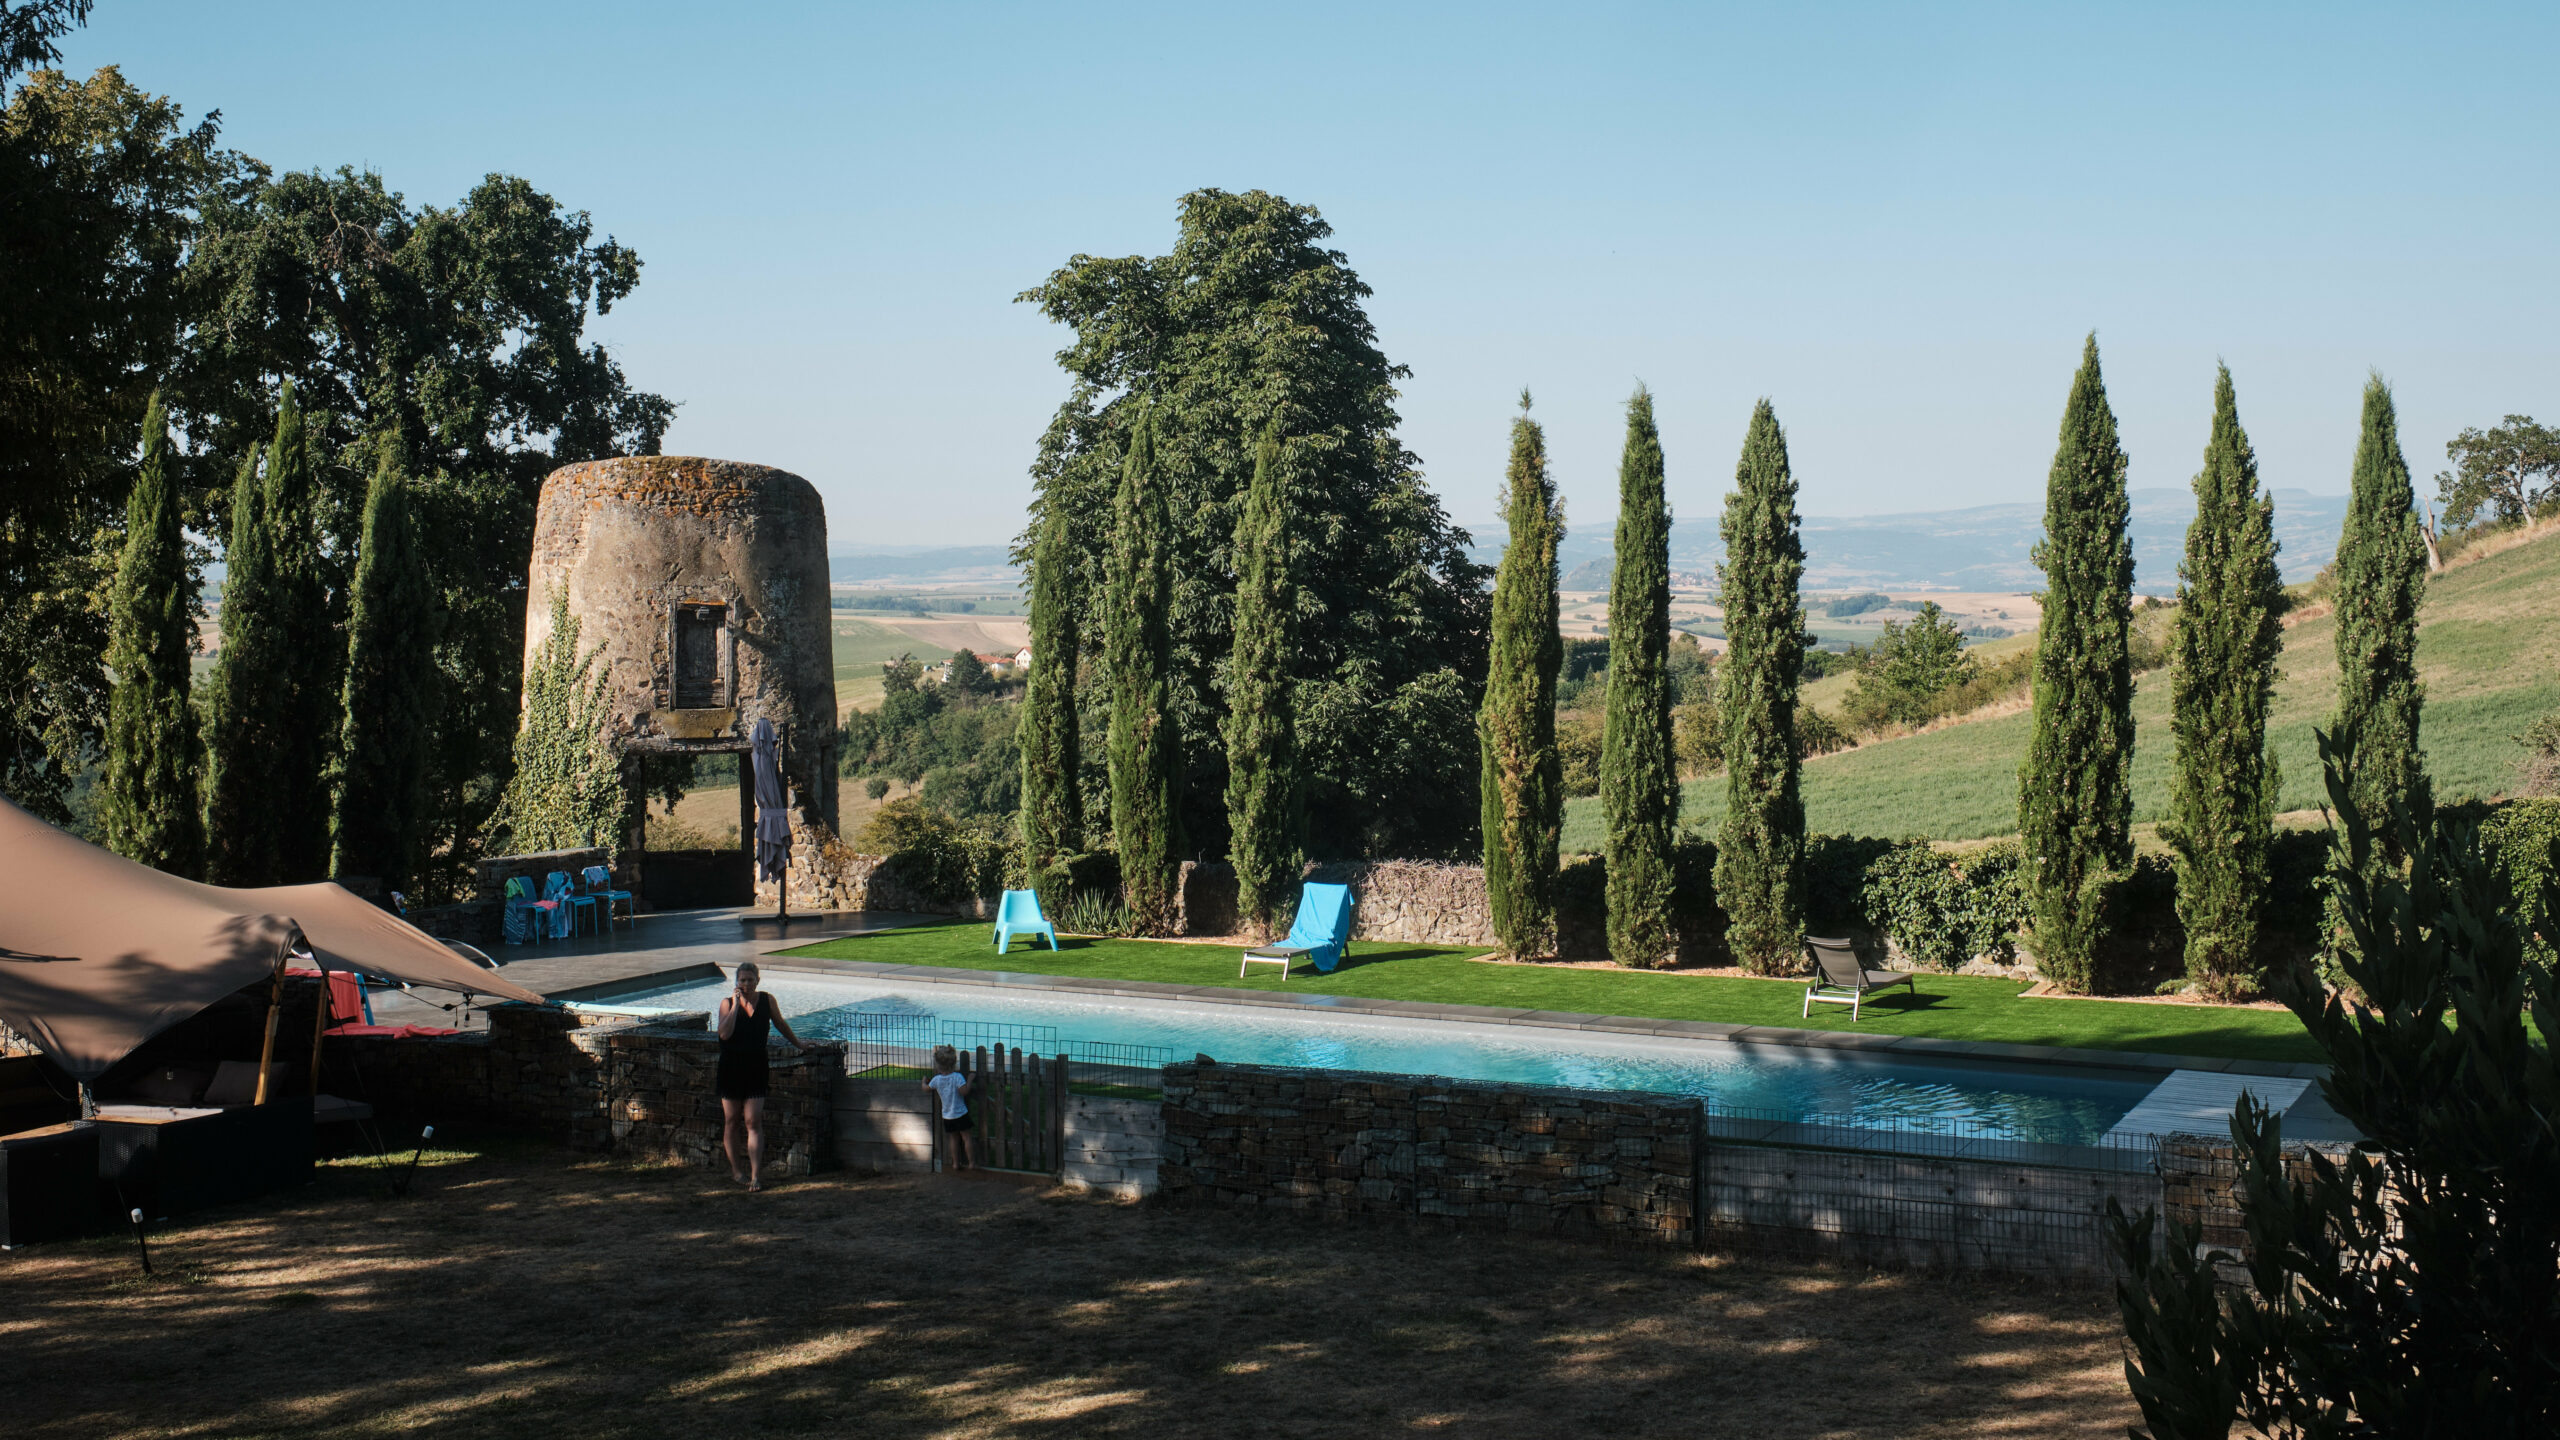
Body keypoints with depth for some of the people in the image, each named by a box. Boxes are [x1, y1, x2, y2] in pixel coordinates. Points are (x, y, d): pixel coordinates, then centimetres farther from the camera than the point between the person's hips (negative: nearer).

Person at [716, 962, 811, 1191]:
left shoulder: (767, 1001, 0)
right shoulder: (728, 1003, -5)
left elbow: (780, 1024, 17)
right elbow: (725, 1033, -20)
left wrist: (798, 1044, 28)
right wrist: (736, 1004, -19)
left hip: (756, 1069, 0)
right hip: (731, 1068, 0)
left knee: (753, 1122, -7)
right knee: (731, 1121, 9)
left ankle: (756, 1175, -10)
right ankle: (734, 1169, 25)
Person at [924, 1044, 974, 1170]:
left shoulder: (936, 1079, -5)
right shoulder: (957, 1077, -17)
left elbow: (926, 1088, 11)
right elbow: (964, 1091, -26)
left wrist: (924, 1080, 30)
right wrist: (969, 1080, -14)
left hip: (947, 1116, 4)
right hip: (960, 1114, -4)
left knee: (954, 1139, 16)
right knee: (966, 1137, 6)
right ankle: (970, 1163, 9)